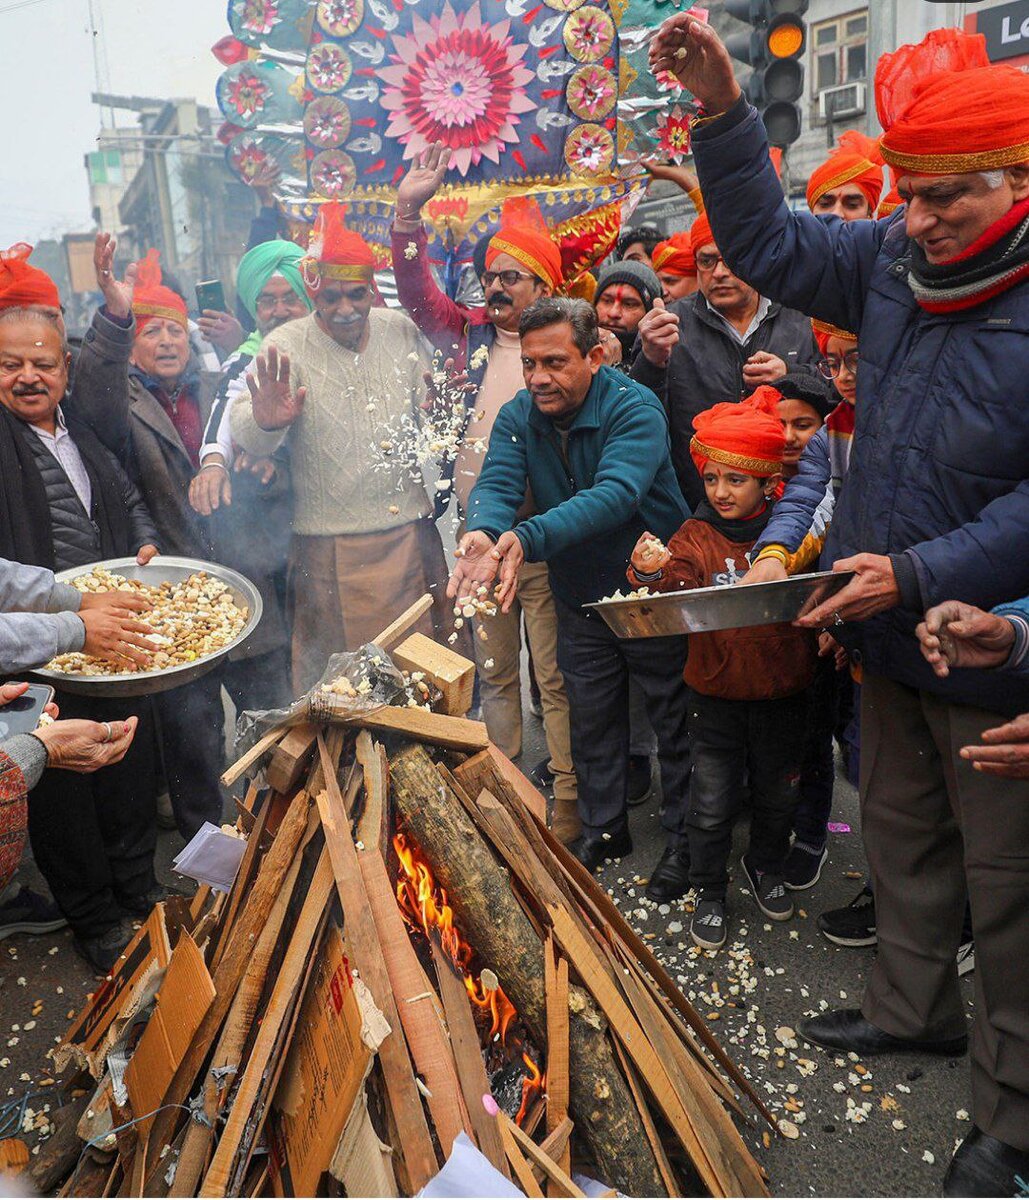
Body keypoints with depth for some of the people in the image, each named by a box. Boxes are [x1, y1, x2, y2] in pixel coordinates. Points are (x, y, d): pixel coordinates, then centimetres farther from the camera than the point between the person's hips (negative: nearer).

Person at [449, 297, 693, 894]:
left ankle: (684, 838, 30)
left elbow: (616, 494, -39)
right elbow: (497, 484, -20)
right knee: (592, 720, 18)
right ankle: (605, 828, 38)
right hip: (580, 598, 5)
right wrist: (484, 532, -45)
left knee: (675, 720, 10)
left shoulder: (635, 408, -23)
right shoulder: (517, 416, -6)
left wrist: (527, 538, -54)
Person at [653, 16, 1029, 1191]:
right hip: (890, 626, 6)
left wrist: (921, 572, -25)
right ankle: (913, 1007, 45)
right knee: (900, 830, 21)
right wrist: (723, 112, 2)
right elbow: (771, 245, 12)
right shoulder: (899, 259, 1)